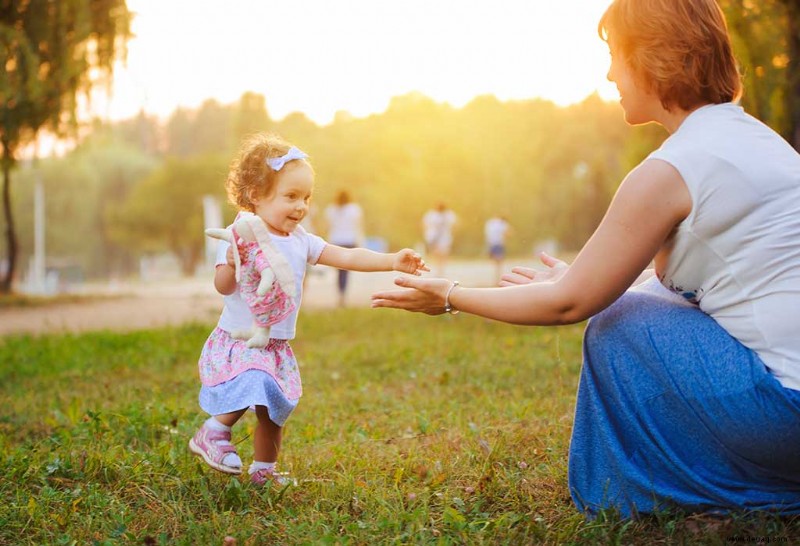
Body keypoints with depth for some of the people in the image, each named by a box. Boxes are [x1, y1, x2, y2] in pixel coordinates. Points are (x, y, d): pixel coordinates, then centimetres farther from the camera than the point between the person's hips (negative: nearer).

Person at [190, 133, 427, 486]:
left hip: (277, 346, 7)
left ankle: (263, 470, 27)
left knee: (274, 409, 11)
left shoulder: (301, 241, 5)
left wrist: (392, 261, -8)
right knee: (253, 387, -27)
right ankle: (212, 432, -3)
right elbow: (223, 287, -20)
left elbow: (346, 257, 2)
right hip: (239, 339, -7)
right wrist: (231, 263, -41)